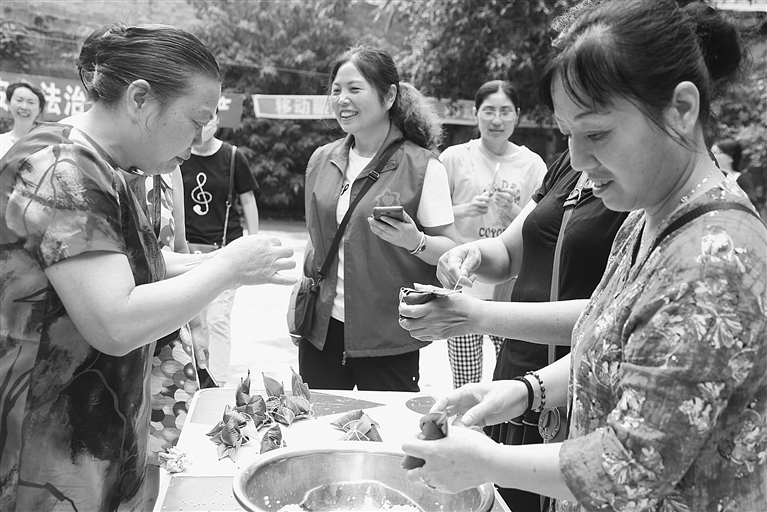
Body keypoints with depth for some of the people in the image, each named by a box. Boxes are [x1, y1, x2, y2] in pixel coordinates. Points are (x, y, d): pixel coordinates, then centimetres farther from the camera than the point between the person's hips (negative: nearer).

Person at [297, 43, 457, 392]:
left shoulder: (422, 167, -8)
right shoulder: (321, 161, 6)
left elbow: (450, 252, -8)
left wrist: (414, 241, -26)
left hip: (388, 338, -4)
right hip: (321, 330, 4)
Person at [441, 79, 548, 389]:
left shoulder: (532, 164, 6)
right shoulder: (454, 157, 2)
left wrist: (512, 211, -10)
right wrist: (466, 209, -11)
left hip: (512, 287, 1)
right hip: (463, 284, -1)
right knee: (464, 386, 1)